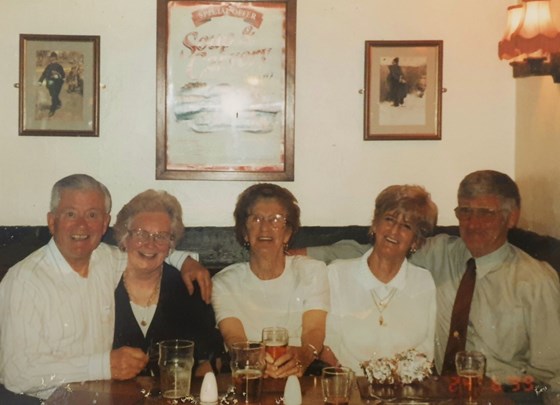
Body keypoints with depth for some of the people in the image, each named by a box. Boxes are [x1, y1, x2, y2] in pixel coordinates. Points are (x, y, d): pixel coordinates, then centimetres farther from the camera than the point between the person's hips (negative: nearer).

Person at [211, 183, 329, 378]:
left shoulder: (312, 272, 9)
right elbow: (233, 337, -7)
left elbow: (314, 331, -6)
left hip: (301, 376, 0)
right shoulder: (224, 282, 8)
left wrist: (303, 355, -32)